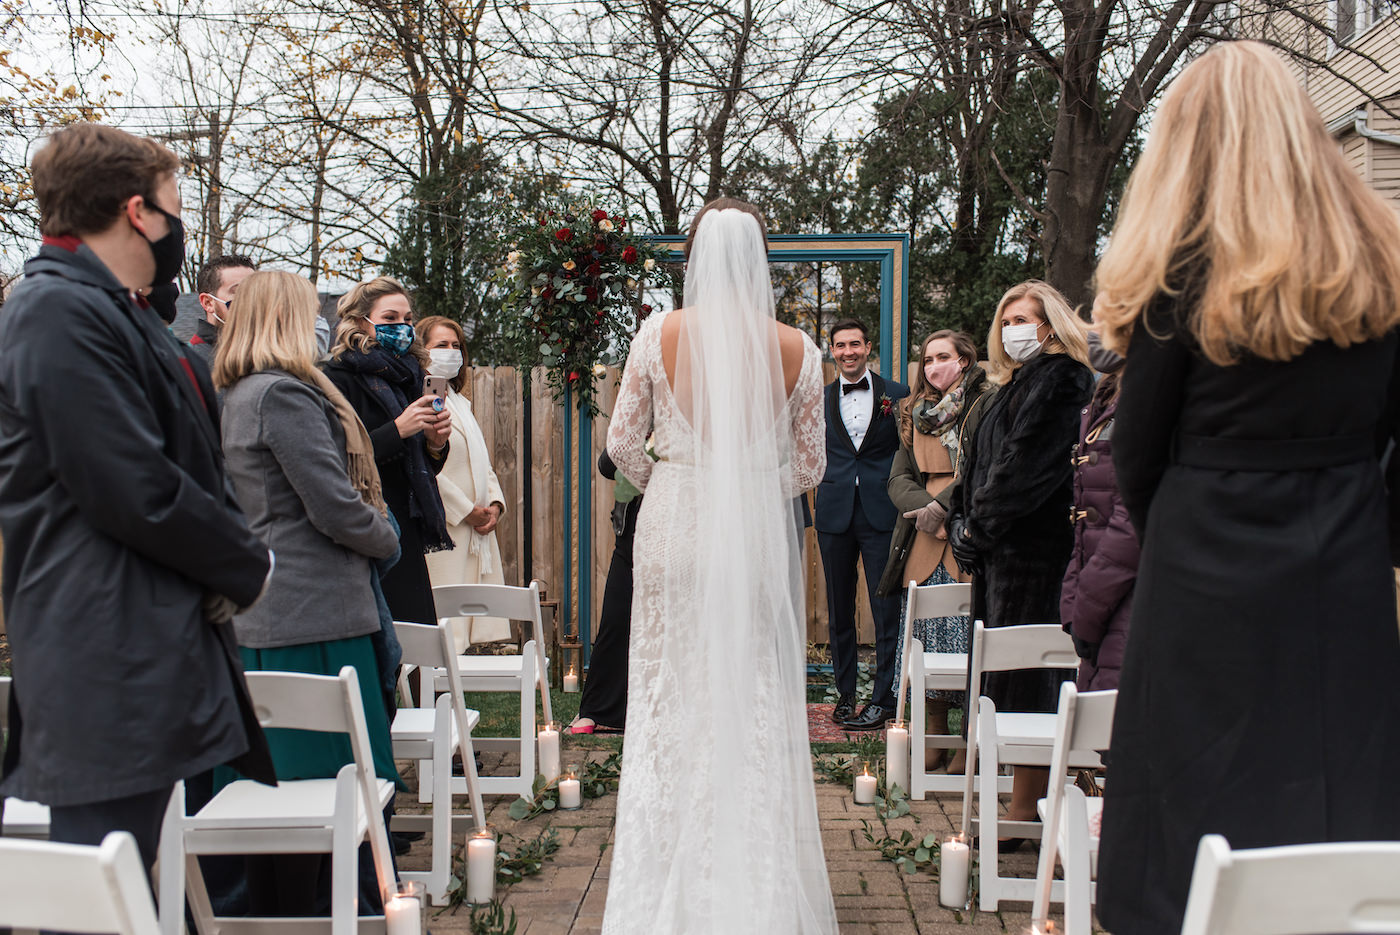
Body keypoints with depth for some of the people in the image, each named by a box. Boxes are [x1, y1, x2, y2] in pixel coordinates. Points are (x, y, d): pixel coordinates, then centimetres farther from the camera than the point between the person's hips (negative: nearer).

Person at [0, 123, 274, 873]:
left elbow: (188, 460, 22)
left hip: (155, 654, 10)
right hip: (109, 664, -10)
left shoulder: (114, 311, 20)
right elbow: (135, 491, -21)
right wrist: (247, 564, -6)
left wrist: (232, 555, 3)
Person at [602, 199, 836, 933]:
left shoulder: (659, 335, -4)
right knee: (758, 706, 9)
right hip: (760, 535, 1)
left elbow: (622, 444, 0)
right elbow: (808, 463, 5)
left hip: (675, 527, 0)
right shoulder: (796, 349, -2)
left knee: (671, 700, 8)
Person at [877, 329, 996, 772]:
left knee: (970, 640, -4)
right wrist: (923, 505, -6)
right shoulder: (915, 413, 18)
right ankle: (935, 736, 16)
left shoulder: (988, 403, 0)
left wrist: (943, 505, -14)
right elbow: (898, 478, 13)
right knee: (926, 641, 6)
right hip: (923, 542, 5)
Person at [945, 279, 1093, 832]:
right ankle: (1026, 805, 15)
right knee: (1006, 676, 9)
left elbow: (1029, 463, -17)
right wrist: (962, 521, 7)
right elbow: (980, 460, 20)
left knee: (1022, 681, -6)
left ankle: (1025, 812, 1)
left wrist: (981, 523, -13)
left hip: (1032, 551, -10)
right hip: (997, 550, 10)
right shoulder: (1014, 385, 22)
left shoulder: (1060, 378, -8)